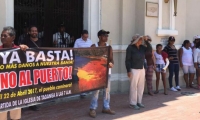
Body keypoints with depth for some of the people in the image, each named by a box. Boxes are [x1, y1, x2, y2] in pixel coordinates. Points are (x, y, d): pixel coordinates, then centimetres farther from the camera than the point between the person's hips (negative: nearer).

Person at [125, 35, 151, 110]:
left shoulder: (142, 47, 10)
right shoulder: (130, 48, -9)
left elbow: (150, 49, 2)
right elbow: (127, 60, -10)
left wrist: (146, 41, -6)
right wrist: (128, 71, -15)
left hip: (142, 69, 7)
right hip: (134, 70, -7)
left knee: (141, 86, 10)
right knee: (134, 87, -3)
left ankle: (139, 102, 20)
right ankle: (132, 103, 4)